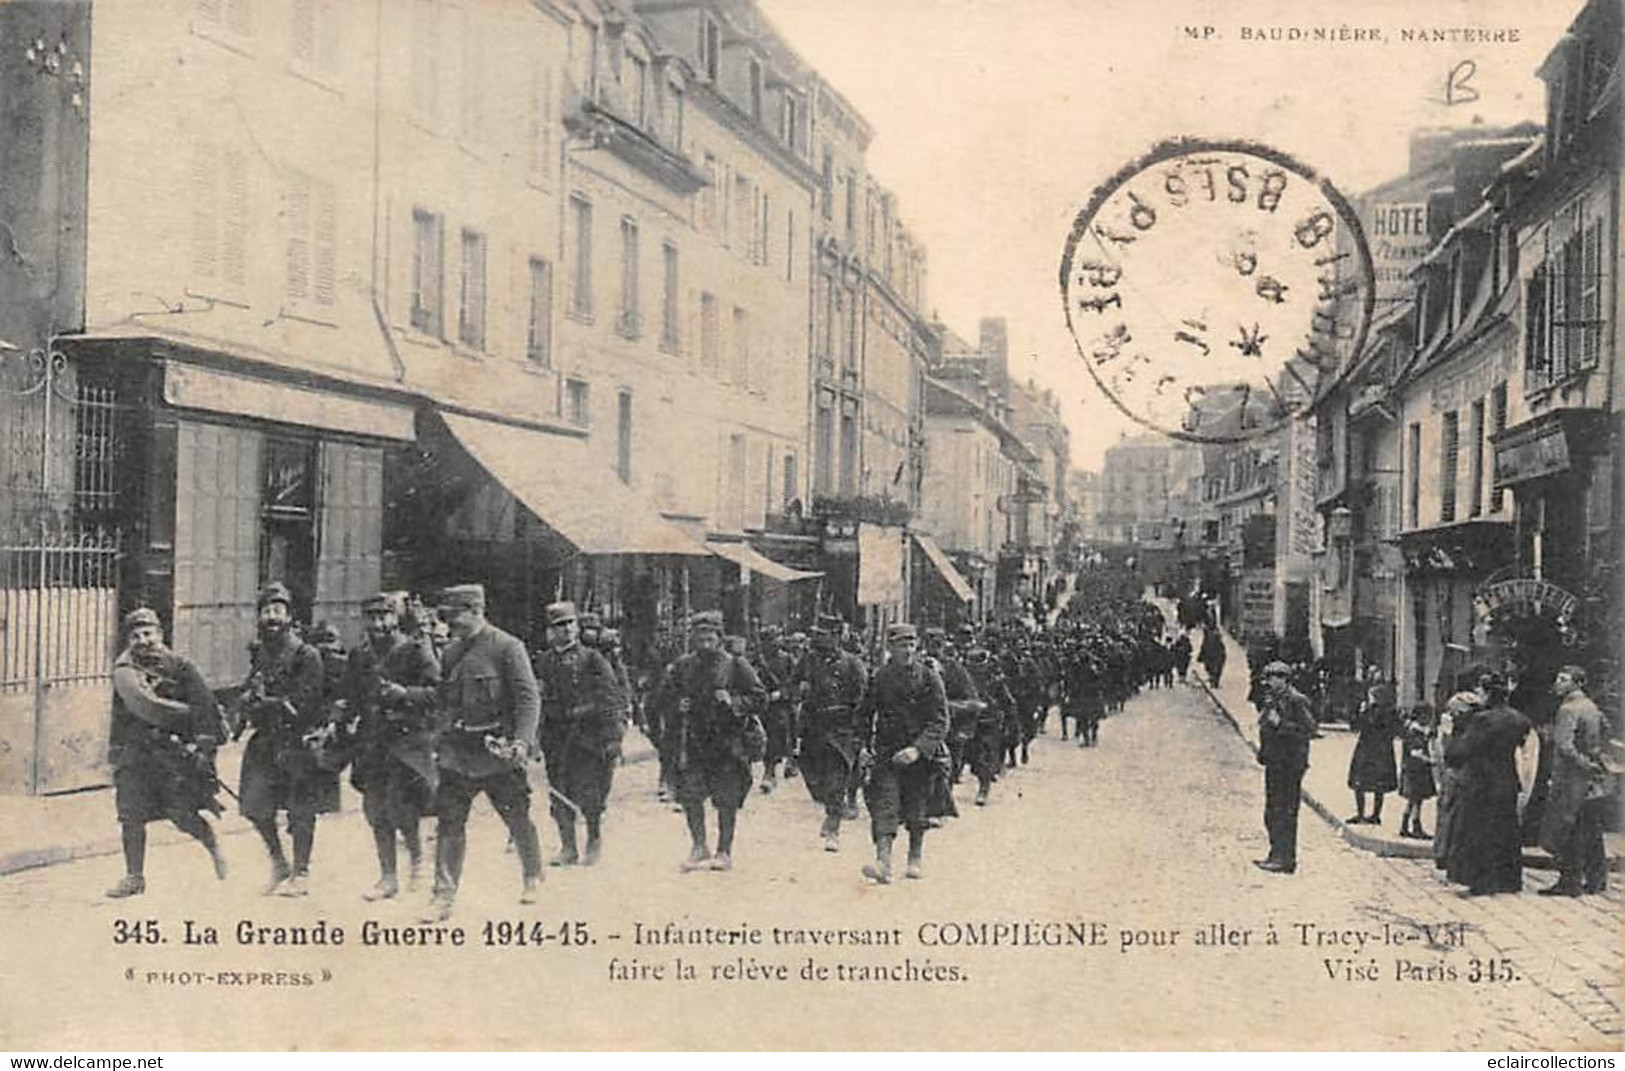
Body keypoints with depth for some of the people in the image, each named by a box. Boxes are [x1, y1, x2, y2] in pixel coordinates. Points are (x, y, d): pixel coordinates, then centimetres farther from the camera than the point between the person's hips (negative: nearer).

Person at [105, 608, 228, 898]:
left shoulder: (179, 666, 0)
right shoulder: (125, 668, -3)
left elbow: (205, 705, 0)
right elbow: (144, 706, -18)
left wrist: (204, 745, -10)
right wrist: (187, 713, -16)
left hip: (175, 749, -1)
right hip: (134, 751, 1)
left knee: (181, 813, -7)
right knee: (131, 815, -1)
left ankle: (214, 846, 22)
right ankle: (134, 877, 14)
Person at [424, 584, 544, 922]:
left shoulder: (507, 647, -8)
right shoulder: (451, 652, 10)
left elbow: (529, 699, -12)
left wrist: (522, 741, -23)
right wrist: (444, 736, 11)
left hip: (497, 751, -5)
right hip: (457, 751, 5)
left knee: (517, 818, 9)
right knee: (449, 822, -1)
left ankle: (532, 876, 33)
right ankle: (444, 896, 3)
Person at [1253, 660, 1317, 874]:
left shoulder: (1296, 700, -12)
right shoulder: (1272, 700, 15)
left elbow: (1309, 728, -19)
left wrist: (1280, 724, -22)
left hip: (1290, 764, -10)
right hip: (1274, 762, 10)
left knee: (1285, 813, -7)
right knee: (1272, 813, 14)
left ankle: (1286, 859, -4)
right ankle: (1277, 854, 23)